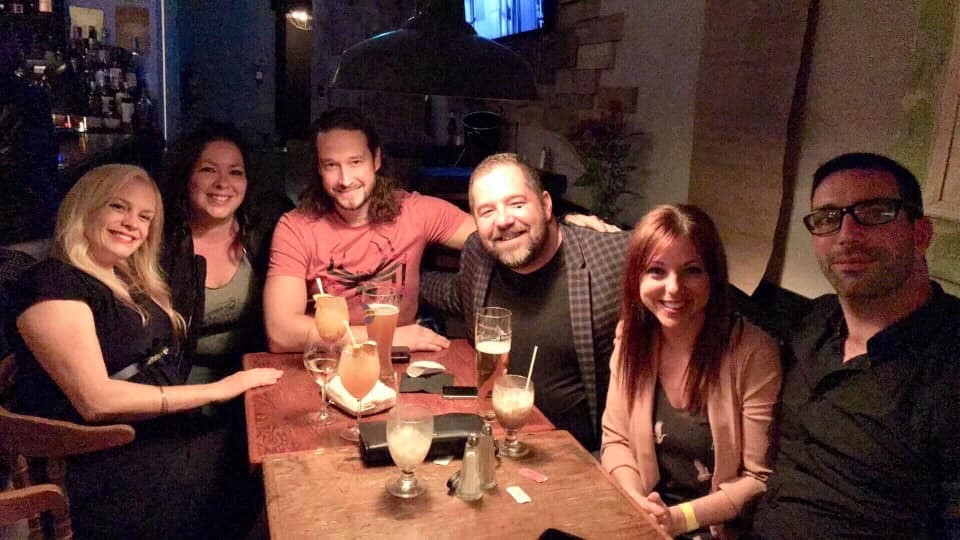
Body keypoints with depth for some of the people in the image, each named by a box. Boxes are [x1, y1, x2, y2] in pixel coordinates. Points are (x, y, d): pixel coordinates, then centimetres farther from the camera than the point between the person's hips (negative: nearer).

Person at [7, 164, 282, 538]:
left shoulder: (129, 281, 13)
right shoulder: (53, 284, -14)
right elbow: (96, 401, -22)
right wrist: (216, 390, -19)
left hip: (162, 434, 8)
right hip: (107, 465, -8)